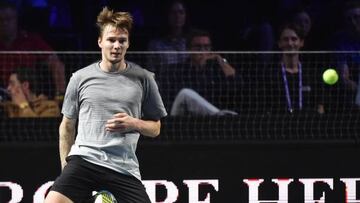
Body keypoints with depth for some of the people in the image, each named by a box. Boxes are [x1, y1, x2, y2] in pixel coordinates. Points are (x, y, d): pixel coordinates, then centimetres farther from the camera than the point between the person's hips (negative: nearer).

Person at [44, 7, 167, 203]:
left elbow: (155, 128, 14)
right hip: (83, 160, -1)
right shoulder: (80, 78, 8)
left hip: (125, 167, 1)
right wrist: (65, 166, 13)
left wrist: (134, 124, -6)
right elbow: (67, 126, 18)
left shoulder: (143, 78, 7)